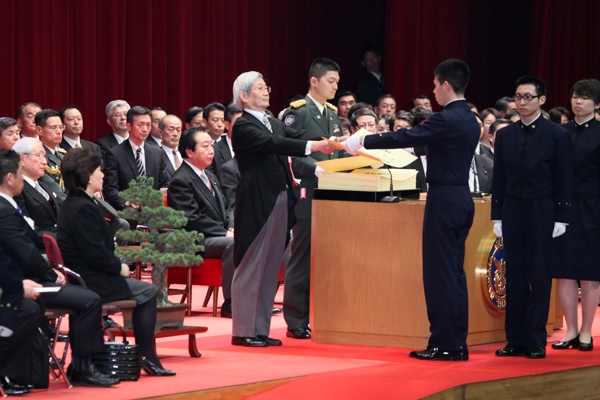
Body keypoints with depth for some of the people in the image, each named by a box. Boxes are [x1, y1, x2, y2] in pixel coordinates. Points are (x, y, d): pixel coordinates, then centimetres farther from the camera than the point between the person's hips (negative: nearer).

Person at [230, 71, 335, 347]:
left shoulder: (274, 124, 17)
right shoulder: (243, 126, -9)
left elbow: (298, 135, 3)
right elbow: (271, 144, -23)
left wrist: (328, 141, -17)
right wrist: (312, 146, -32)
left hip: (280, 203, 8)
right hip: (257, 205, -8)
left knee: (270, 269, 11)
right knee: (250, 268, -3)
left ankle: (261, 330, 16)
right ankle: (243, 331, 2)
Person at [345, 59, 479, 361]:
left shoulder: (447, 120, -16)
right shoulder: (469, 120, 12)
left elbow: (405, 138, -15)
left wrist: (364, 141, -6)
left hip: (444, 200, -9)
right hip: (461, 197, 9)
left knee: (440, 272, -5)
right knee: (453, 272, 12)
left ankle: (443, 344, -4)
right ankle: (457, 343, 14)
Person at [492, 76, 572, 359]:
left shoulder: (557, 135, -1)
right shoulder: (505, 135, 9)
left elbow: (564, 179, -2)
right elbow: (499, 178, 10)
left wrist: (561, 217, -7)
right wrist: (497, 216, 6)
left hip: (543, 211, -3)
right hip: (512, 211, 3)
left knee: (540, 276, -1)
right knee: (515, 275, 4)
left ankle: (536, 341, 2)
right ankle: (515, 340, 7)